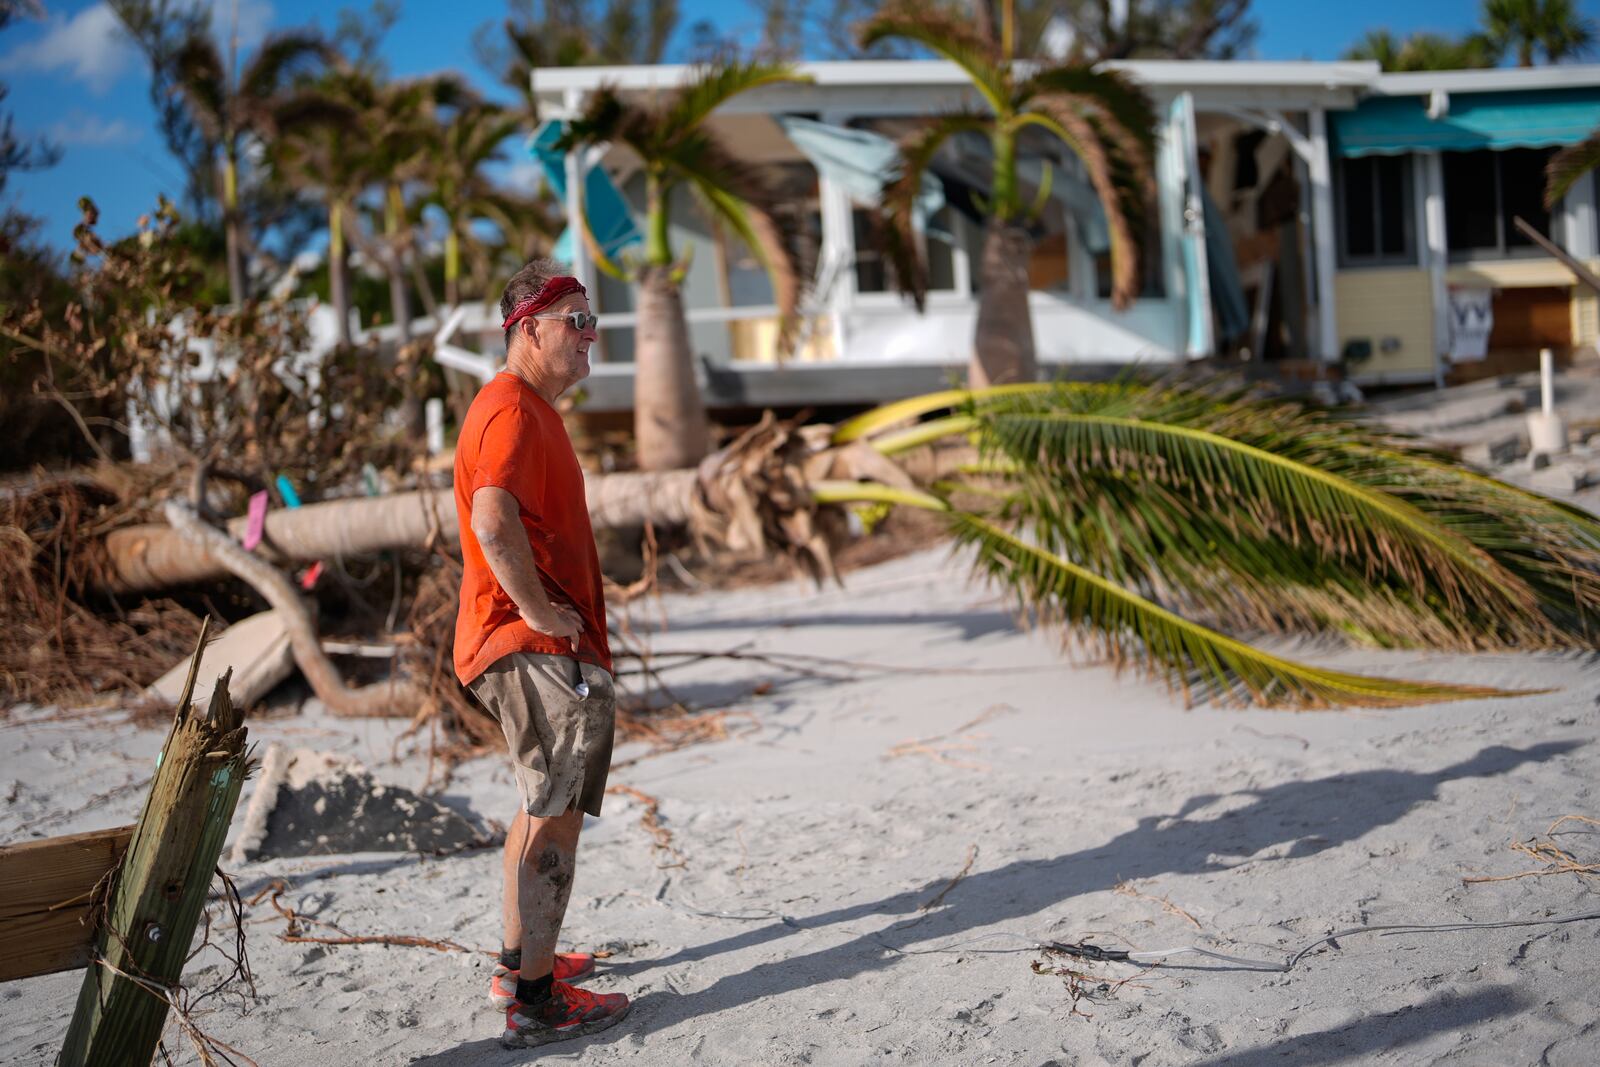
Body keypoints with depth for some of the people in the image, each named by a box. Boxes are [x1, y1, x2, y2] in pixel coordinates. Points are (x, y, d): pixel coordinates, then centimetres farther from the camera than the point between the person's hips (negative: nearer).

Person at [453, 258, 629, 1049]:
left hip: (544, 647, 11)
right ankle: (535, 1000, 0)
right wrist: (538, 608, -24)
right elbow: (493, 519, -32)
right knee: (553, 816, -6)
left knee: (544, 807, 21)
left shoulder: (527, 408, 19)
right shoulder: (515, 411, -16)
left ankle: (519, 963, 33)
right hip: (538, 650, -11)